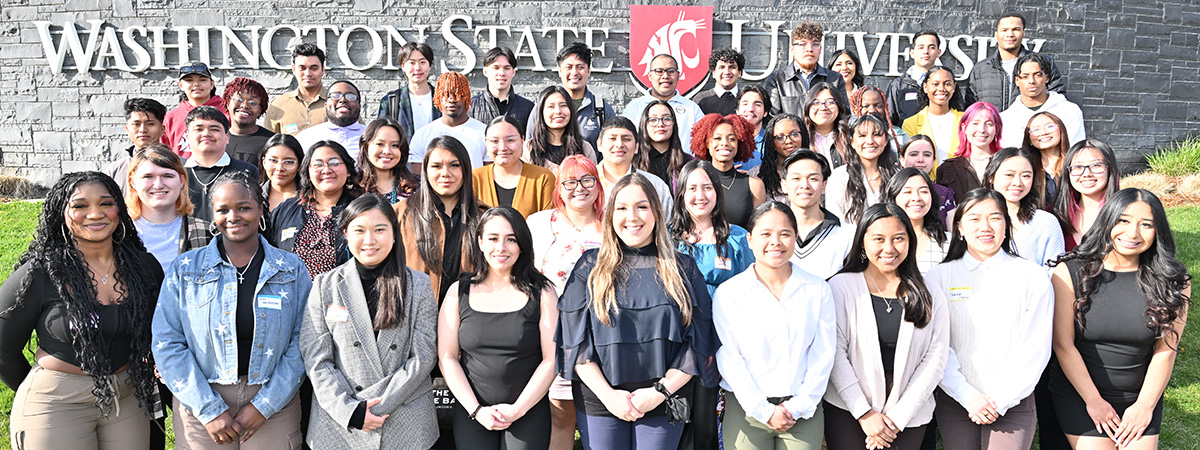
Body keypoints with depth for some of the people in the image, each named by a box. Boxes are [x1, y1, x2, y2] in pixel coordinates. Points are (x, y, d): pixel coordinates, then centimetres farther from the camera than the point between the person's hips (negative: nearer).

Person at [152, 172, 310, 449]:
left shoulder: (292, 269, 1)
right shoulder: (185, 269, 1)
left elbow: (301, 343, -4)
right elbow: (168, 344, -4)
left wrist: (264, 405, -11)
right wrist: (209, 409, -11)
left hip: (273, 403, 0)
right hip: (200, 405, 0)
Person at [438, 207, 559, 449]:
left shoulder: (542, 292, -1)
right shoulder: (459, 292, 3)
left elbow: (552, 359, -5)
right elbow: (447, 358, 1)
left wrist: (517, 409, -10)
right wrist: (477, 410, -7)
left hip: (528, 414, -1)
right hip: (472, 416, 1)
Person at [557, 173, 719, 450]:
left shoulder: (682, 269, 3)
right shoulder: (591, 267, 2)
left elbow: (698, 343, 0)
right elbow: (574, 340, -2)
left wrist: (660, 391, -11)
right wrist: (607, 394, -11)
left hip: (665, 404, 0)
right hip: (599, 400, 0)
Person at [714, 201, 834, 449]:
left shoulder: (818, 290, 4)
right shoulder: (728, 293, -1)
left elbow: (823, 355, 1)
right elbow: (729, 359, -4)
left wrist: (798, 406, -7)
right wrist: (764, 411, -9)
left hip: (804, 410, 1)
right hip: (747, 411, -1)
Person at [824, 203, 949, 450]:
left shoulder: (930, 294, 2)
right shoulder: (842, 286, -4)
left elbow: (936, 356, -2)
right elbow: (835, 353, -8)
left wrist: (898, 417, -8)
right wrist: (865, 413, -11)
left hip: (909, 415, 2)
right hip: (848, 413, -1)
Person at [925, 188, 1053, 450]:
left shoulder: (1032, 276, 2)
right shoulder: (939, 277, 3)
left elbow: (1035, 347, -2)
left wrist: (1001, 399, -9)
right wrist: (968, 395, -11)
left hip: (1013, 405, -1)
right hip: (955, 403, 1)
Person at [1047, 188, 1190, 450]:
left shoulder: (1174, 282, -4)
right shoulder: (1070, 272, -10)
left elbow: (1166, 350, -4)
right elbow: (1063, 344, -10)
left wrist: (1145, 405, -6)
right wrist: (1094, 401, -9)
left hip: (1142, 397, 2)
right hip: (1079, 394, -2)